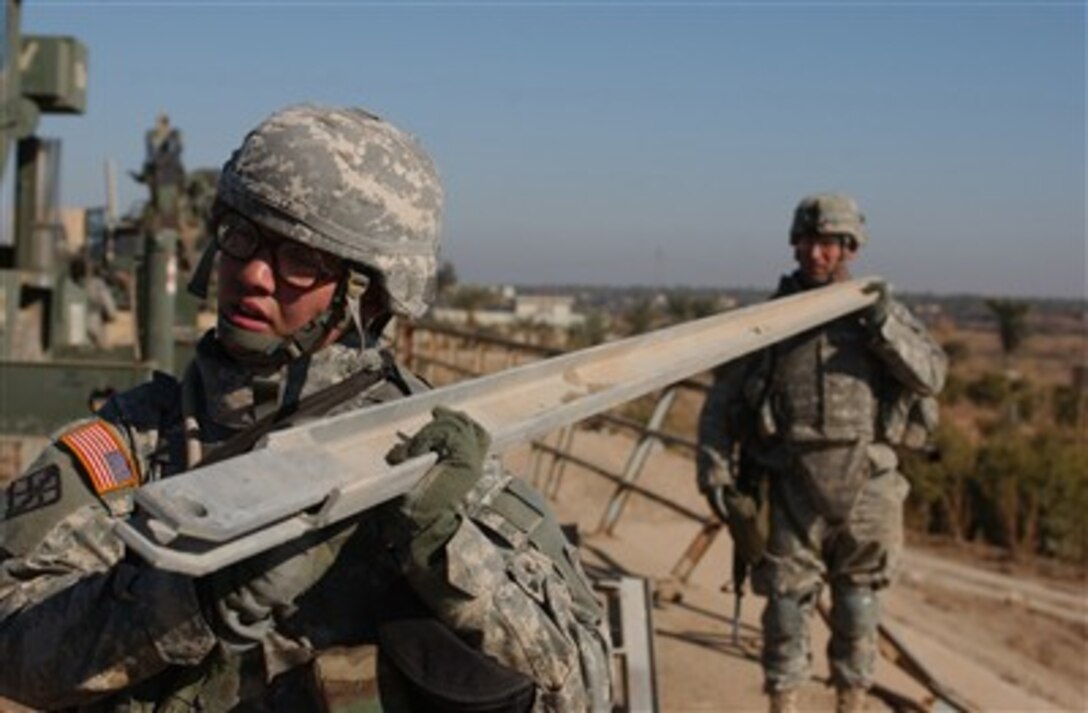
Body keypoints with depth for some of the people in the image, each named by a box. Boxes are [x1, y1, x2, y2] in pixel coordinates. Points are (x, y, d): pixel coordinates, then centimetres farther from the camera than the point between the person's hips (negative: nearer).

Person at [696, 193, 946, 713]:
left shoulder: (882, 310, 4)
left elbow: (931, 376, -7)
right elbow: (722, 402, 2)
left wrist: (884, 326, -20)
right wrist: (715, 471, -7)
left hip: (864, 491, 1)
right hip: (793, 494, 0)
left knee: (857, 612, 11)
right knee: (786, 608, 5)